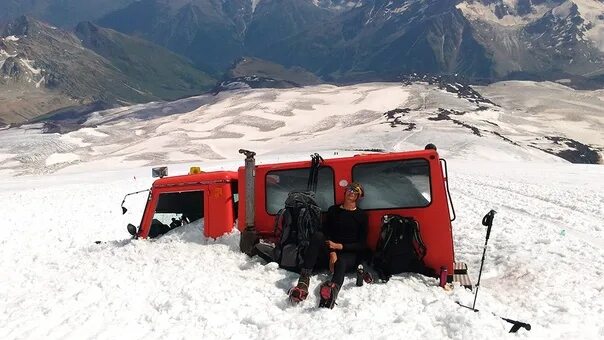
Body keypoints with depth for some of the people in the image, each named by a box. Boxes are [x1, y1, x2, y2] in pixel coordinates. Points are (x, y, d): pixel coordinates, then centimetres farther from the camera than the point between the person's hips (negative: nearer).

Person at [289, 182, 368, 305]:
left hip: (350, 254, -2)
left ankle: (333, 289, -76)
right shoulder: (333, 210, 14)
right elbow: (326, 234, 3)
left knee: (341, 262, -39)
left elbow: (362, 244, 3)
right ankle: (304, 280, -45)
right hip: (330, 250, 2)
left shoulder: (361, 215, 8)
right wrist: (332, 253, -15)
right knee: (317, 235, -29)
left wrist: (340, 246, -10)